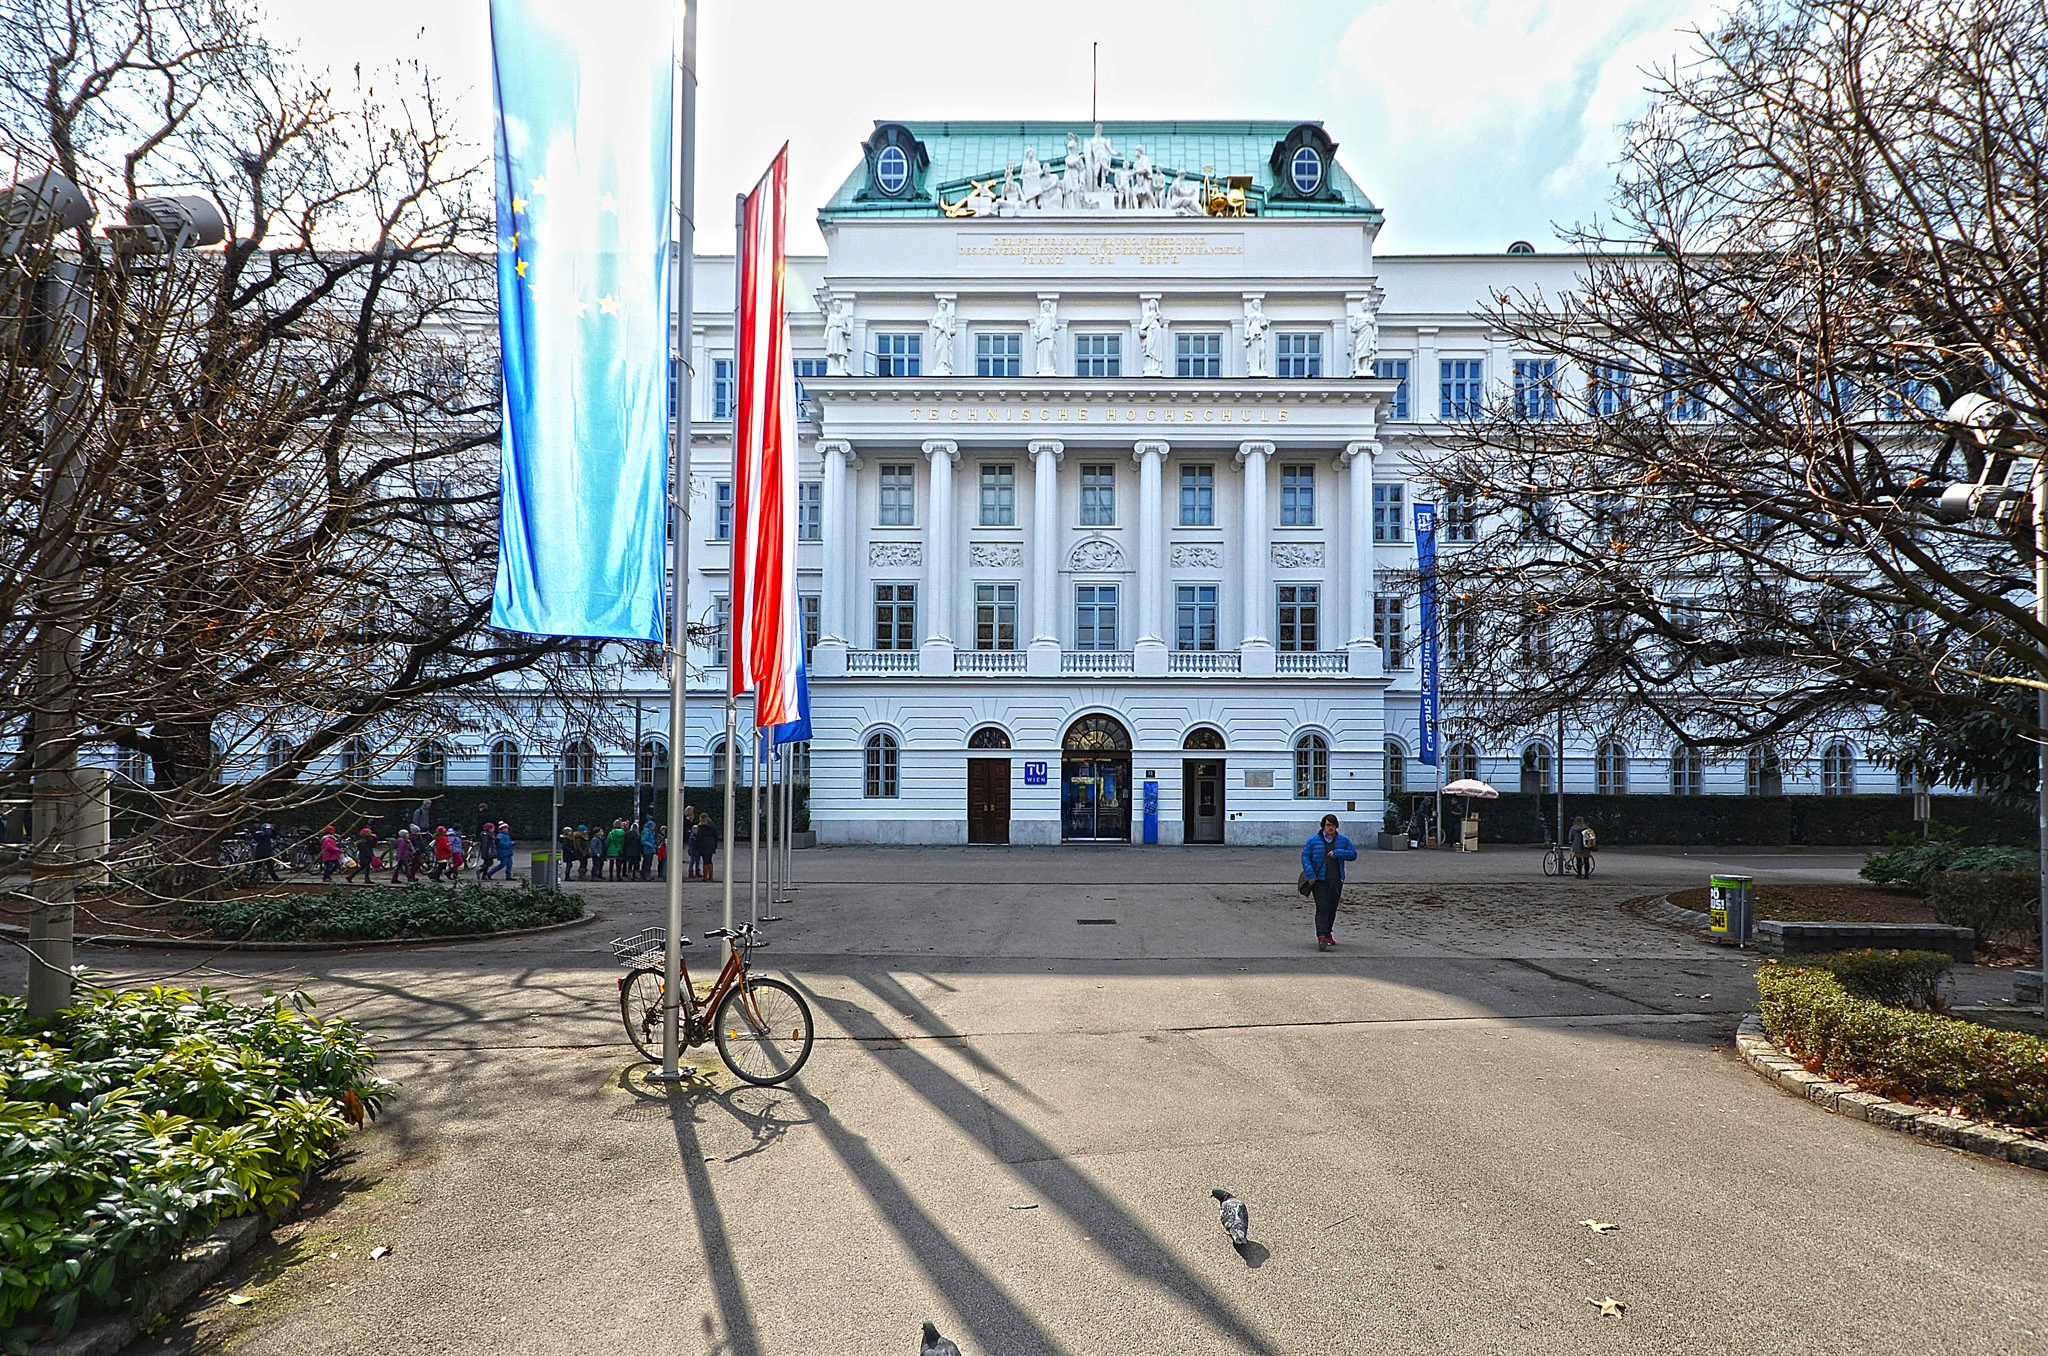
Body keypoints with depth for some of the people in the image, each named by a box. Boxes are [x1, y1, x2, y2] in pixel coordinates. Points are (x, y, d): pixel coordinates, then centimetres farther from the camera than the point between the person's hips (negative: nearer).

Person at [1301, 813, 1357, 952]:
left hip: (1336, 881, 3)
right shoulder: (1313, 840, 0)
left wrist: (1338, 853, -11)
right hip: (1320, 880, -3)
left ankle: (1328, 933, 28)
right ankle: (1321, 936, -18)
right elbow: (1305, 855, 1)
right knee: (1322, 908, -13)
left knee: (1332, 908, 11)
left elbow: (1353, 854, 6)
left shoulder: (1343, 840, 8)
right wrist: (1310, 873, -11)